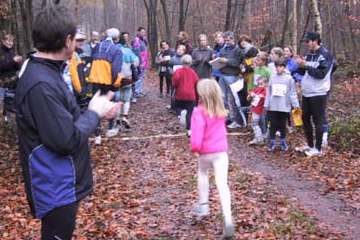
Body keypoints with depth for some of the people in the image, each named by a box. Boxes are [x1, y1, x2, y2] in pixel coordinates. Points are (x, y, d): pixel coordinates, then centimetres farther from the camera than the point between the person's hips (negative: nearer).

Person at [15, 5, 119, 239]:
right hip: (56, 188, -10)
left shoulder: (47, 72, 6)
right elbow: (67, 140, -28)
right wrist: (94, 112, -14)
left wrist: (97, 113, 5)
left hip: (64, 182, 10)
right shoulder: (41, 84, -27)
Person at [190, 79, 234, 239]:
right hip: (221, 150, 3)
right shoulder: (221, 110, 4)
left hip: (205, 151, -3)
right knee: (222, 184, -3)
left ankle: (203, 205, 35)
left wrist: (195, 148, -10)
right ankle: (228, 220, -15)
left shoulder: (199, 112, -16)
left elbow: (197, 133, -24)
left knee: (202, 173, 29)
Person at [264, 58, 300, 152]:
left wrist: (295, 104, -3)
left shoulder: (289, 78, -3)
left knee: (282, 125, 9)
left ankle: (283, 142, 23)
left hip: (284, 106, -2)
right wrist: (266, 104, 6)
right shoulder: (272, 77, 4)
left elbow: (293, 93, -1)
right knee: (273, 124, 5)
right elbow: (268, 92, 8)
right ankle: (272, 142, 15)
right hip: (273, 106, 2)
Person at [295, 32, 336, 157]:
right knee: (305, 119, 14)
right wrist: (300, 65, -4)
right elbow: (303, 72, 16)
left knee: (318, 121, -2)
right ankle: (310, 145, 27)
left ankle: (318, 149, 6)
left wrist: (306, 65, -22)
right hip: (306, 93, 9)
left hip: (318, 94, -9)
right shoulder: (309, 55, 13)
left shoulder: (325, 54, -13)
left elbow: (321, 74, -21)